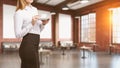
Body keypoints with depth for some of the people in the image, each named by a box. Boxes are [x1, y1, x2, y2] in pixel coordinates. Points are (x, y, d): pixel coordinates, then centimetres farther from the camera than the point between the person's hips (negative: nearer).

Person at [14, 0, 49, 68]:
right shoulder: (19, 12, -7)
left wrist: (43, 24, 2)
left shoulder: (35, 9, 16)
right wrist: (32, 24, -21)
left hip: (35, 46, 7)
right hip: (27, 45, -7)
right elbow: (18, 34, -13)